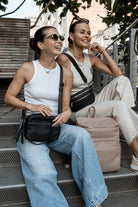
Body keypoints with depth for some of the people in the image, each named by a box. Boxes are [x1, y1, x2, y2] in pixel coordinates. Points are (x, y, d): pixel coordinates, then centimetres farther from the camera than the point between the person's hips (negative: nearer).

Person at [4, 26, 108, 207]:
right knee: (43, 175, -29)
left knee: (82, 135, -30)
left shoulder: (66, 74, 6)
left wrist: (67, 112, -15)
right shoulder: (27, 69, -1)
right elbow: (8, 97, 3)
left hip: (56, 127, 3)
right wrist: (31, 106, -13)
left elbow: (66, 105, 10)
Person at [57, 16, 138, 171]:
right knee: (119, 105, -28)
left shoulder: (90, 59, 9)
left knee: (122, 80, -12)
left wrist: (103, 51, -2)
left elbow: (117, 73, 4)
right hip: (76, 110, -7)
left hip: (93, 103, 7)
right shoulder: (64, 59, -11)